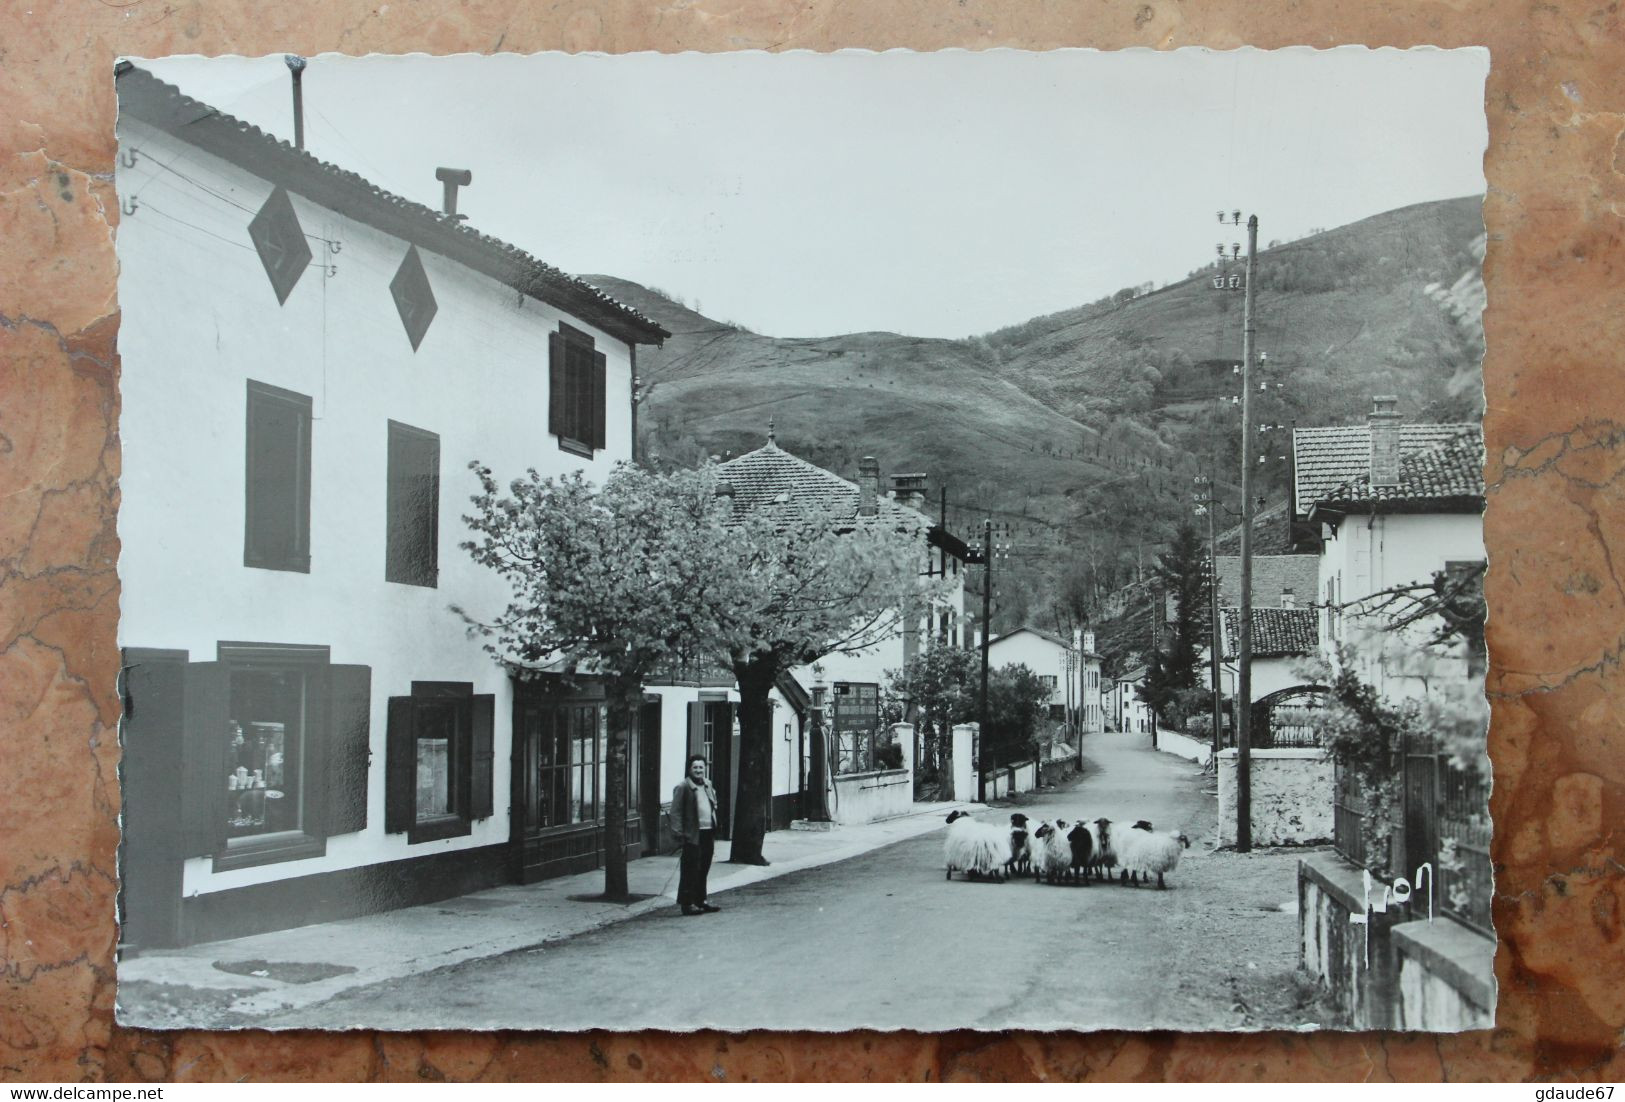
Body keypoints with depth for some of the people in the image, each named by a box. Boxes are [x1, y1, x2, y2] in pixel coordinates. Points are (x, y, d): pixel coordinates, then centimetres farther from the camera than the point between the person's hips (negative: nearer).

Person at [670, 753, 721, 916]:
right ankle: (687, 903, 1)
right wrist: (679, 833, -17)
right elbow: (676, 812, -10)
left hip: (708, 833, 7)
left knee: (703, 869, 14)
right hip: (693, 835, -7)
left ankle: (701, 900, 23)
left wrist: (715, 828, 14)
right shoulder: (683, 787, -8)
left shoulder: (708, 785, 15)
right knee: (690, 870, -4)